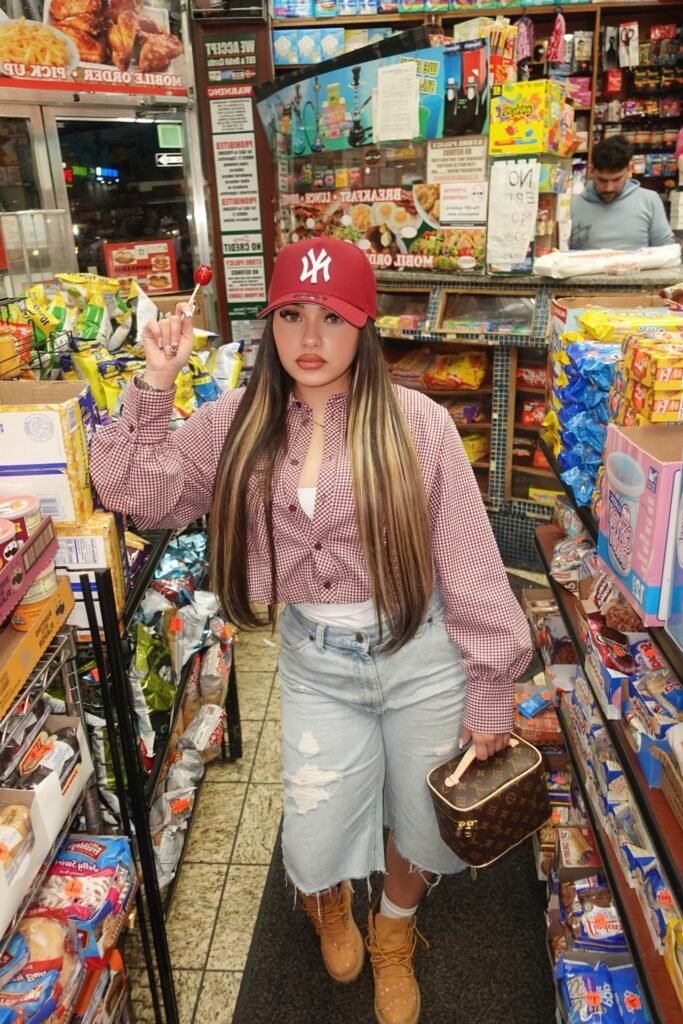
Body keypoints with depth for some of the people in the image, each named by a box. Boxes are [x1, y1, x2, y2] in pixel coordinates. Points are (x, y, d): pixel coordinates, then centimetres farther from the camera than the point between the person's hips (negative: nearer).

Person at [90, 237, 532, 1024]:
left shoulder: (416, 424, -13)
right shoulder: (238, 424, -2)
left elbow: (470, 564, -10)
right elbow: (131, 492, -2)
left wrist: (490, 687, -6)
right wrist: (155, 384, -10)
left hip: (421, 655, -1)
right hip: (314, 662, 2)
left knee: (420, 821, 18)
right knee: (315, 846, 9)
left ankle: (394, 933, 55)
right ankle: (327, 901, 52)